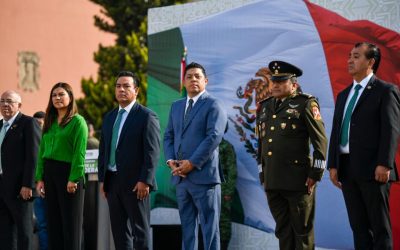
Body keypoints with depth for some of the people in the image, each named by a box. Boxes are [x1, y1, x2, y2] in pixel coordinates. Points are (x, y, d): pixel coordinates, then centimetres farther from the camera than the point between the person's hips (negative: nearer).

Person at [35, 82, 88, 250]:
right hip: (49, 173, 7)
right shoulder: (49, 122, 15)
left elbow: (80, 153, -12)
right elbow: (42, 151, 14)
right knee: (53, 222, 8)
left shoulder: (78, 121, -5)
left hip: (69, 172, -7)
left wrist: (74, 179, -19)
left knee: (70, 222, -1)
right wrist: (39, 178, 5)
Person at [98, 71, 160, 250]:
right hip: (112, 181, 7)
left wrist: (145, 181, -19)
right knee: (119, 229, 9)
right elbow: (103, 150, 18)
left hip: (135, 183, -7)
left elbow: (152, 152, -12)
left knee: (140, 229, -1)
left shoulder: (147, 116, -6)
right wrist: (102, 179, 11)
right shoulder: (109, 118, 16)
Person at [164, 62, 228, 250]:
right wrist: (170, 161, -2)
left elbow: (214, 136, -14)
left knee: (209, 227, -2)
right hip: (181, 177, 6)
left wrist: (192, 163, -17)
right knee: (187, 227, 10)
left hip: (204, 175, -6)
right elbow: (168, 136, 17)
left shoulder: (213, 105, -3)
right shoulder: (176, 106, 18)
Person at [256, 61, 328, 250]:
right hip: (272, 182, 6)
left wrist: (315, 174, -11)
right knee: (283, 229, 9)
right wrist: (263, 174, 18)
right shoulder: (264, 107, 15)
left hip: (298, 181, -6)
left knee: (302, 230, 1)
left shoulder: (306, 103, -3)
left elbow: (320, 140, -7)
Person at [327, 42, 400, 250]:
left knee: (379, 225, -1)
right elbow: (336, 131, 16)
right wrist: (333, 165, 8)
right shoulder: (344, 95, 19)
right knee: (358, 225, 9)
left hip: (372, 169, -7)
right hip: (347, 168, 7)